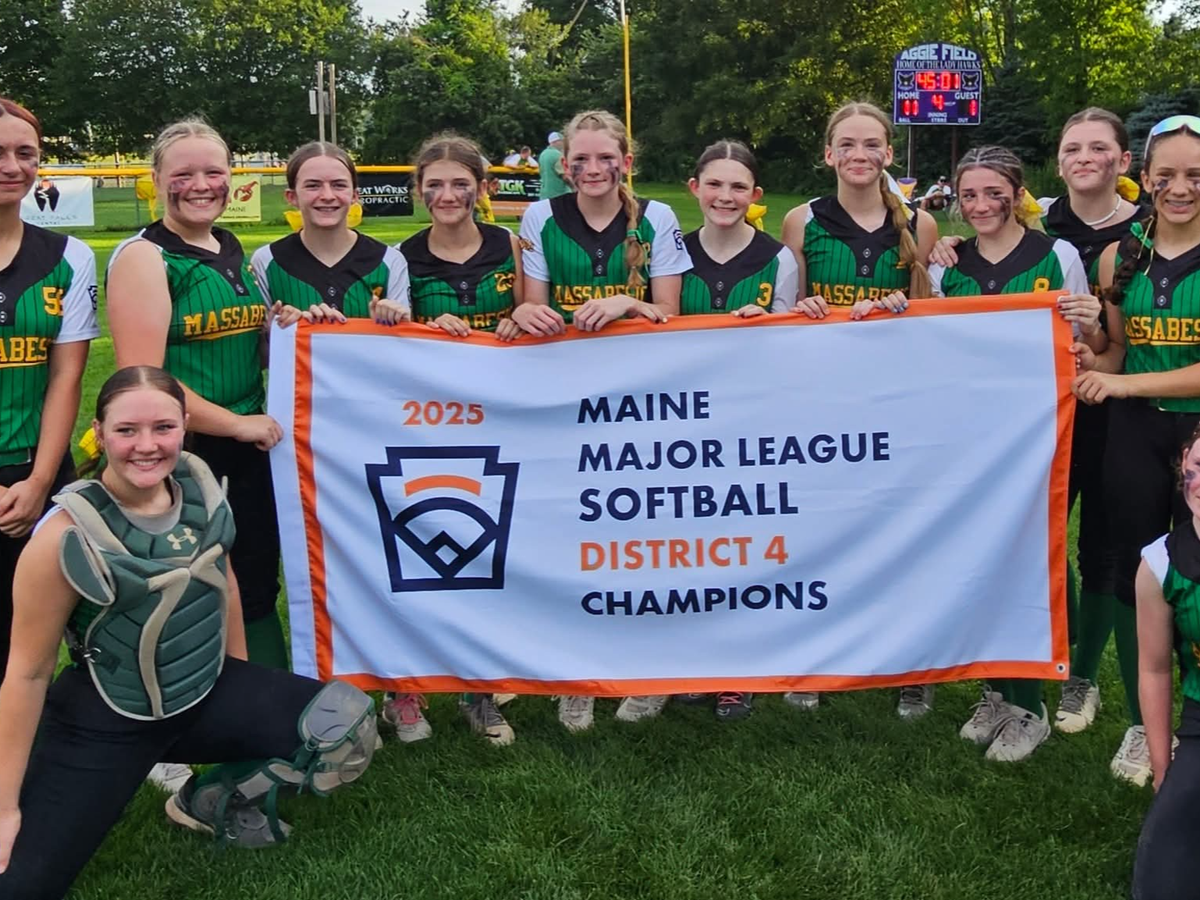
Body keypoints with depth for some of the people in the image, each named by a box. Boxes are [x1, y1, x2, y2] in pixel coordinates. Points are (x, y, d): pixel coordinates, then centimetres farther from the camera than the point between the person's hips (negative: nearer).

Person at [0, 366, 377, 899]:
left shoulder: (199, 482, -9)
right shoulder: (65, 538, -24)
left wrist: (242, 686, 18)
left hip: (207, 692, 5)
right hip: (105, 722, -5)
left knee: (349, 727, -12)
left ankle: (212, 802, 13)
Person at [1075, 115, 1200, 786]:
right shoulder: (1121, 256, 4)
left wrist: (1128, 383, -18)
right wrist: (1085, 345, -11)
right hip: (1135, 436, 3)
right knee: (1135, 577, 9)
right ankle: (1142, 723, 24)